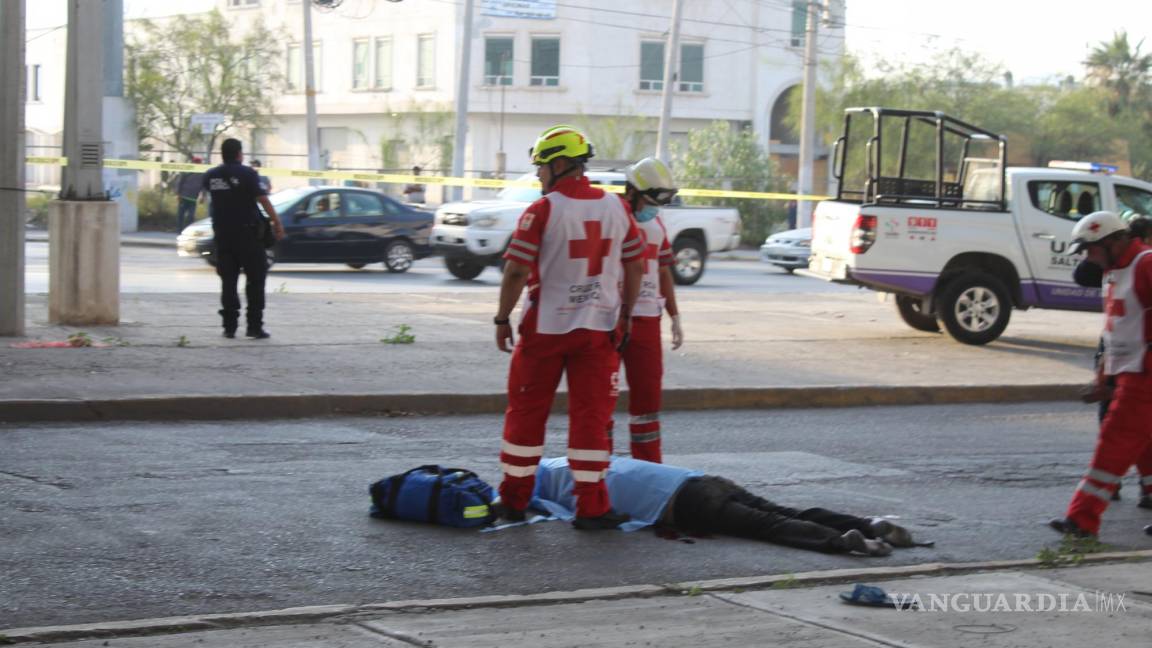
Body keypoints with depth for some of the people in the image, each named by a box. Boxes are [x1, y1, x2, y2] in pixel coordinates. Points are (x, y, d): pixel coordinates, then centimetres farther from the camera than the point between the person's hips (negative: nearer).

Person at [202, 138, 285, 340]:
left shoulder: (211, 176, 5)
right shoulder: (247, 174, -10)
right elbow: (262, 199, -15)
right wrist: (277, 222, -11)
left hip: (222, 234, 5)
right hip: (247, 232, -5)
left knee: (228, 281, 9)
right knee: (255, 280, 2)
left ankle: (229, 326, 6)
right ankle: (255, 326, -4)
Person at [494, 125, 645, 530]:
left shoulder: (542, 211, -11)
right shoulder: (616, 208, 4)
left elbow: (516, 271, -13)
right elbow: (635, 267, 8)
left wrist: (503, 319, -4)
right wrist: (625, 315, 15)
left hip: (546, 328, -3)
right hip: (599, 329, 3)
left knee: (526, 413, 9)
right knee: (592, 417, 5)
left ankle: (513, 500, 16)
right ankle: (591, 508, 3)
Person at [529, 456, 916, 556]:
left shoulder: (547, 475, 13)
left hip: (687, 505, -7)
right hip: (703, 483, 7)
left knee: (767, 526, -23)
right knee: (784, 515, -6)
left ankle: (842, 541, -43)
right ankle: (869, 526, -22)